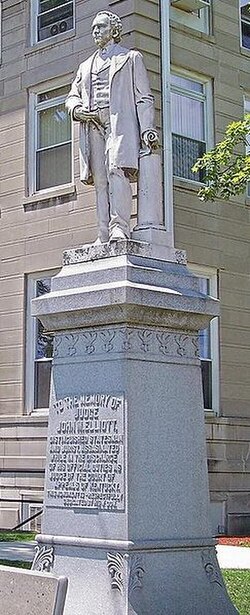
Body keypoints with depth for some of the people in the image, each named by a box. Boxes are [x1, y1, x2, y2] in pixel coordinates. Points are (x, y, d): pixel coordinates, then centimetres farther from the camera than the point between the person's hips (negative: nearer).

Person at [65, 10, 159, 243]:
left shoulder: (131, 57, 17)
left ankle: (119, 228, -32)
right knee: (100, 180, -6)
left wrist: (147, 129, -7)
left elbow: (144, 97, 8)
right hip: (92, 125, 5)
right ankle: (104, 236, -10)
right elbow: (72, 96, 27)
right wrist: (76, 109, 1)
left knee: (116, 171, -24)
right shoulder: (85, 66, 31)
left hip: (119, 121, -4)